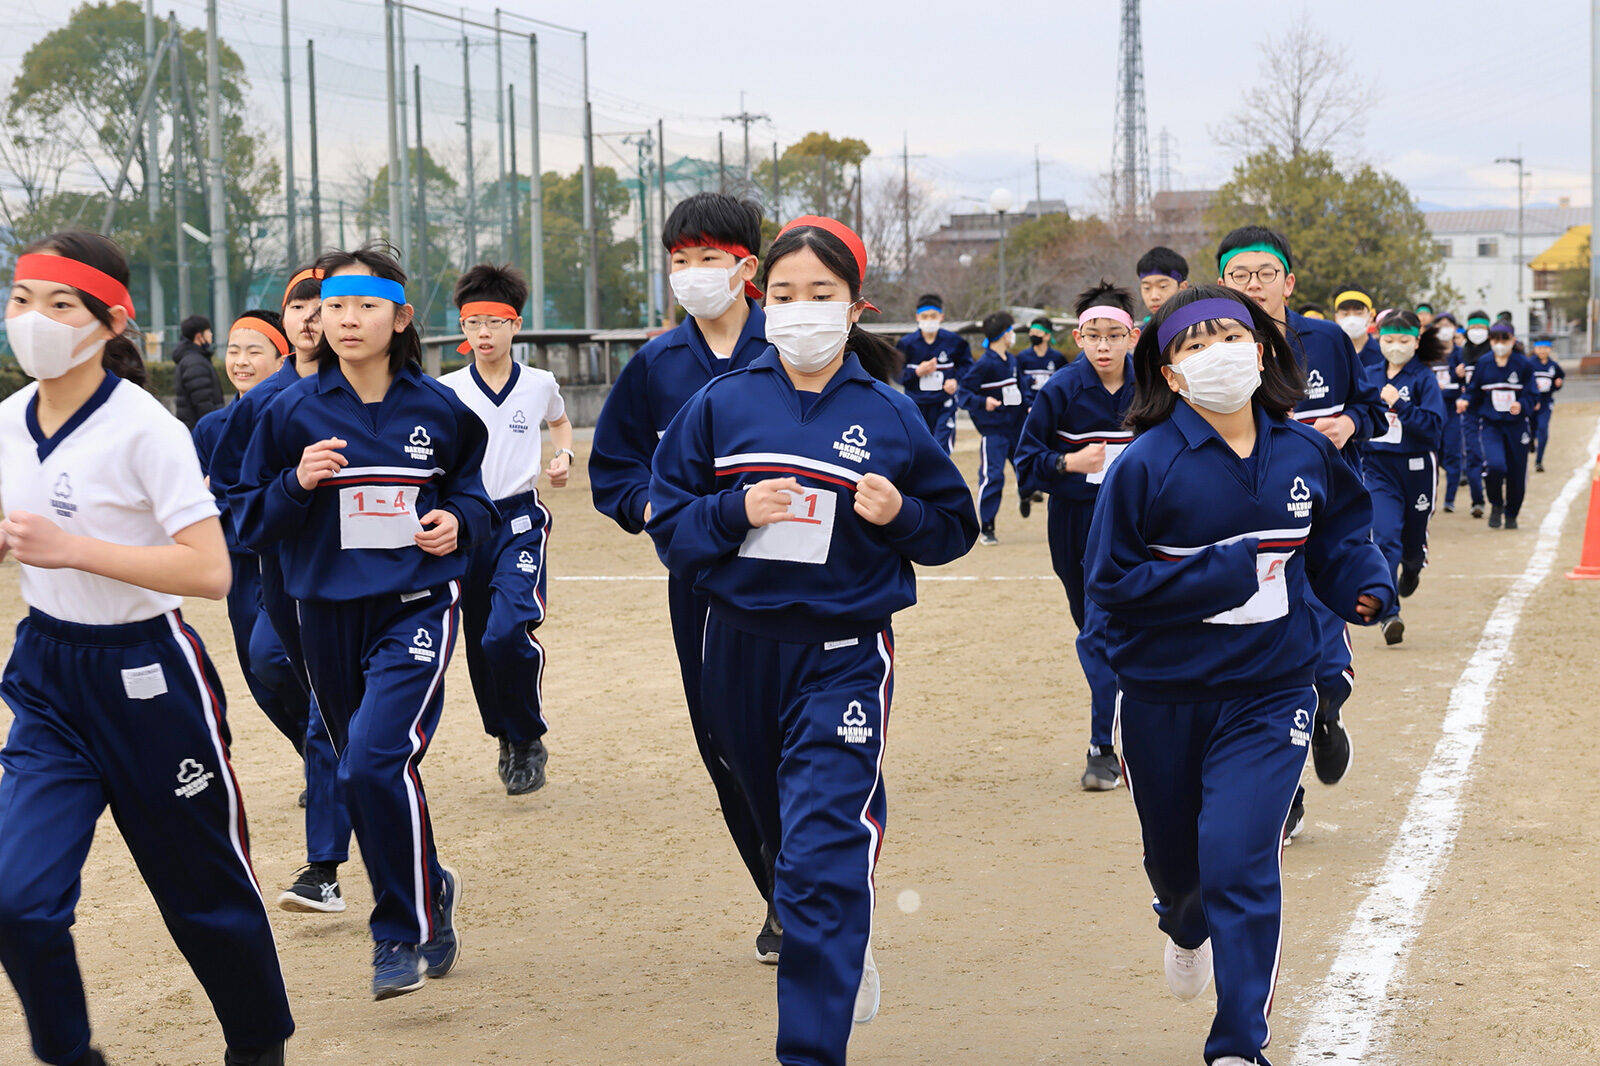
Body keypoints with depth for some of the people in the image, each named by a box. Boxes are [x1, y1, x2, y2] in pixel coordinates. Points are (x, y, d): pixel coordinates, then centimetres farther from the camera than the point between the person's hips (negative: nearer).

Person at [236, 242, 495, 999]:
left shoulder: (438, 408, -1)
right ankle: (427, 889, 39)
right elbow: (252, 523, 0)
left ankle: (407, 932, -6)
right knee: (359, 773, 14)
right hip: (329, 615, 3)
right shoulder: (294, 411, -2)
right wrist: (298, 483, -19)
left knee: (378, 759, -21)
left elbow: (471, 489, 15)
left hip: (417, 605, -3)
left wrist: (459, 522, -7)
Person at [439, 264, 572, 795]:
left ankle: (529, 739, -2)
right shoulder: (445, 391, -1)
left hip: (520, 522, -2)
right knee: (479, 642, 8)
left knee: (508, 632, -21)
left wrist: (563, 456, 4)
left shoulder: (540, 385, 2)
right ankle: (504, 735, 31)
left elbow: (559, 421, 24)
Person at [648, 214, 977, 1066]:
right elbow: (668, 523, 2)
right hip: (741, 647, 4)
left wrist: (900, 514, -14)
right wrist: (736, 511, -16)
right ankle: (848, 959, 52)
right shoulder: (721, 406, 0)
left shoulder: (890, 416, -3)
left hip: (845, 654, -3)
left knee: (823, 860, -14)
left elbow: (956, 526, 6)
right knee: (789, 836, 23)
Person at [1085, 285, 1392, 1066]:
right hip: (1163, 697, 0)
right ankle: (1186, 926, 59)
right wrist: (1227, 573, -21)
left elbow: (1340, 536, 11)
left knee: (1238, 859, -14)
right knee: (1174, 854, 21)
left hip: (1269, 695, 0)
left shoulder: (1306, 454, -4)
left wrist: (1366, 586, -10)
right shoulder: (1147, 464, -15)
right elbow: (1110, 582, -15)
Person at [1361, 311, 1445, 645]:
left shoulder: (1424, 378, -6)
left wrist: (1400, 404, -25)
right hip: (1379, 469, 1)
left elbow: (1434, 426, -16)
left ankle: (1412, 567, 51)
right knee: (1384, 537, -15)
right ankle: (1388, 613, -16)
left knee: (1413, 539, 13)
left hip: (1416, 469, -1)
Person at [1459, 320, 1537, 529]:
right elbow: (1473, 391, 9)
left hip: (1516, 424, 0)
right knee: (1495, 465, -23)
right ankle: (1496, 505, 5)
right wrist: (1464, 401, -12)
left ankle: (1511, 514, 30)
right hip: (1490, 424, 0)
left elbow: (1532, 395, -2)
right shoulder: (1483, 364, 1)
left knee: (1516, 472, 6)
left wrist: (1521, 406, -23)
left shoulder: (1524, 364, -3)